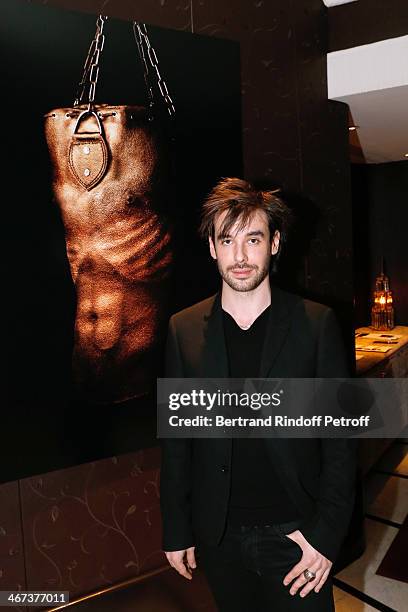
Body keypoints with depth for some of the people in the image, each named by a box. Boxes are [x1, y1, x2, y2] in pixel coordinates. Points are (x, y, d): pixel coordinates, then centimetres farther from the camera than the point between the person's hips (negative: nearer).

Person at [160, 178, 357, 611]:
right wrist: (175, 531, 4)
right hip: (218, 539, 2)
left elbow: (341, 437, -6)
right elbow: (175, 437, 1)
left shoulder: (317, 323, -9)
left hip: (296, 535, -1)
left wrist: (327, 532, -9)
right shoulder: (183, 329, -4)